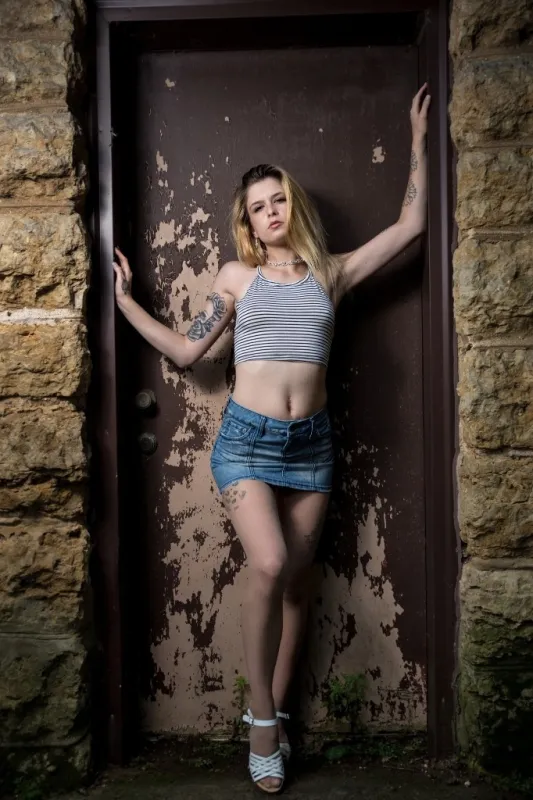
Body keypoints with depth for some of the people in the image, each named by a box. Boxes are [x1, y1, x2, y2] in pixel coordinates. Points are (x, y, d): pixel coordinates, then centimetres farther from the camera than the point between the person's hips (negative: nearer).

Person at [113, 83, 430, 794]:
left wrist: (419, 138, 14)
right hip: (246, 438, -2)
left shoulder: (331, 274, 9)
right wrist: (125, 300, 9)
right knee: (269, 565, -19)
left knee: (296, 580, 6)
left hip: (310, 442, 2)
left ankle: (272, 712, 22)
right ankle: (263, 717, -1)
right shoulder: (237, 277, 7)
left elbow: (412, 225, 12)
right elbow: (187, 350, 11)